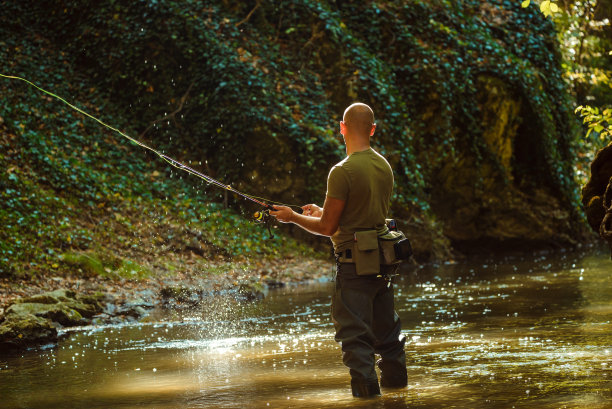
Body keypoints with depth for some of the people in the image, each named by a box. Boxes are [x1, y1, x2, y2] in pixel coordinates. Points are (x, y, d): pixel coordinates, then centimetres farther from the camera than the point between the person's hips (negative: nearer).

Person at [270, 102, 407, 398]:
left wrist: (293, 217, 3)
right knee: (385, 326, 19)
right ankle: (395, 379, 30)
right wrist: (323, 212, 25)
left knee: (354, 331, 0)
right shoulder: (384, 167, 7)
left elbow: (328, 227, -13)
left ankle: (366, 387, -1)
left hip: (354, 264, -7)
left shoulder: (343, 172, -16)